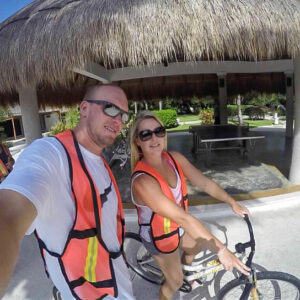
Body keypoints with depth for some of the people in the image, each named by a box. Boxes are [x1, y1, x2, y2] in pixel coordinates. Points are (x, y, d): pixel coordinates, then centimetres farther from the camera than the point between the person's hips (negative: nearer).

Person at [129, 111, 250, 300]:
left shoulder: (175, 158, -17)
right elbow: (183, 218, -40)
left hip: (177, 226, 7)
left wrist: (233, 203, -1)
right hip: (160, 236, -7)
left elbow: (205, 183, -7)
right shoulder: (142, 181, -39)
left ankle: (186, 273, 67)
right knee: (175, 282, 16)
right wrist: (221, 250, -37)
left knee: (195, 248, 33)